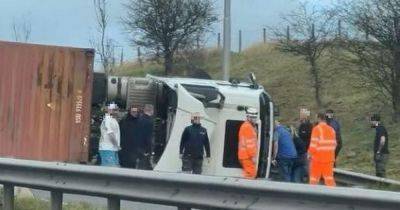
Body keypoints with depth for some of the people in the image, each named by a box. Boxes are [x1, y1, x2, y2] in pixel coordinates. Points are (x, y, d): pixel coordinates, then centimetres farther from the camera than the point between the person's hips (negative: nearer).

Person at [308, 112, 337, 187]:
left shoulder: (317, 129, -9)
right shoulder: (331, 129, 8)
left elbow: (314, 143, -13)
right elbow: (334, 144, 11)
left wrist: (310, 154, 0)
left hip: (318, 157, -5)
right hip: (329, 157, 5)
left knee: (314, 178, 5)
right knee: (329, 178, 8)